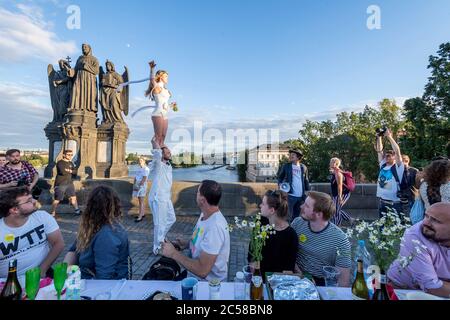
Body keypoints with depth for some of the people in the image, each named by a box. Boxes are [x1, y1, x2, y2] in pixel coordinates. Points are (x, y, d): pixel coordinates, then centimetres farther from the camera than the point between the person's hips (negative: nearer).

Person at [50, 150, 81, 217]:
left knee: (73, 197, 10)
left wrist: (69, 170, -13)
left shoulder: (70, 163, 13)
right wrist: (70, 171, -7)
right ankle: (53, 213, 14)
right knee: (57, 200, -1)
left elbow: (75, 171, 4)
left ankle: (77, 210, 21)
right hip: (60, 184, -7)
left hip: (69, 183, 7)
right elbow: (63, 172, -23)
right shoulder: (60, 163, -9)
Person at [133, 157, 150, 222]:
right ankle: (143, 214, 23)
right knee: (141, 201, 14)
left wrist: (139, 186, -20)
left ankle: (140, 217, -6)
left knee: (141, 202, -8)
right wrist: (134, 185, -1)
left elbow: (144, 179, -19)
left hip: (142, 186, -9)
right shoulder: (139, 169, 15)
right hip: (137, 187, 9)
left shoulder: (146, 169, -12)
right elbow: (135, 178, 12)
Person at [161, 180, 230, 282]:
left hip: (209, 283, -7)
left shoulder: (214, 227, -32)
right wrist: (187, 244, -2)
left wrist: (173, 253, -22)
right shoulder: (206, 214, -2)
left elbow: (202, 270, -30)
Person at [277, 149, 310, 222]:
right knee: (288, 215, -1)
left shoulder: (304, 167, 7)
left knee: (297, 216, 14)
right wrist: (280, 184, -10)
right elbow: (280, 177, 9)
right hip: (290, 195, -2)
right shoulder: (286, 166, 2)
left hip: (301, 196, 3)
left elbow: (306, 180, 13)